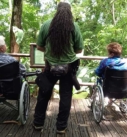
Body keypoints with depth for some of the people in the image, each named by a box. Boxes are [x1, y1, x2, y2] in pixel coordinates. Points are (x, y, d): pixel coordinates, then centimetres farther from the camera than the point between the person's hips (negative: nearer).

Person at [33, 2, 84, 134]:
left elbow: (39, 46, 1)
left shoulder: (46, 24, -5)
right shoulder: (74, 26, -6)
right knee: (65, 97, 11)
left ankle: (38, 123, 29)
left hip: (51, 66, 1)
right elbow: (79, 50, -1)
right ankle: (61, 126, 21)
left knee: (43, 95, 16)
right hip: (68, 67, 0)